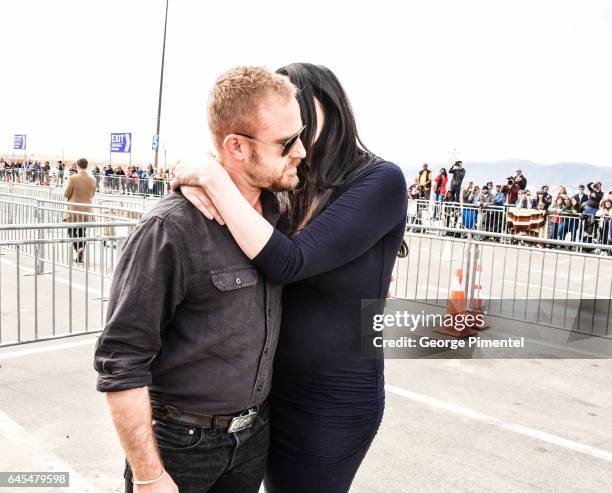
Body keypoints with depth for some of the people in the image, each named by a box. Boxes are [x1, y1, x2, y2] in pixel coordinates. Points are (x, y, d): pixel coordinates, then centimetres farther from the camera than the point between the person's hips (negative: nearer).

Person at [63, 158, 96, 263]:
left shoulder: (72, 178, -15)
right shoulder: (92, 179, -3)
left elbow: (66, 194, -7)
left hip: (74, 210, -4)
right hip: (86, 211, 4)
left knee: (72, 231, 7)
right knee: (82, 232, 13)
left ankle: (78, 248, -18)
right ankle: (80, 256, 17)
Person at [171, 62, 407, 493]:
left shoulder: (381, 181, -16)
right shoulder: (288, 190, 0)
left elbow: (287, 263, -26)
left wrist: (213, 177, -23)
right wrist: (195, 181, -18)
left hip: (333, 399, -5)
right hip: (272, 386, 6)